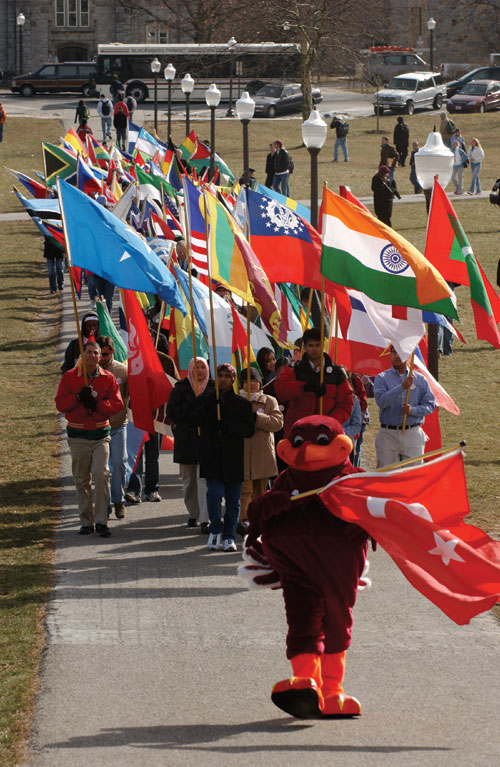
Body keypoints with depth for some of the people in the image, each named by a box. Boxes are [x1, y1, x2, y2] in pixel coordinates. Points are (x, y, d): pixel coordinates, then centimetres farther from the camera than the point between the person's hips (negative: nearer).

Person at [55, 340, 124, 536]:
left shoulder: (108, 378, 3)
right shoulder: (69, 377, 2)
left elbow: (117, 404, -2)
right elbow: (60, 404, -2)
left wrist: (96, 404, -16)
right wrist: (78, 397, -18)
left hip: (101, 434, -1)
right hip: (78, 436, 1)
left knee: (101, 475, -14)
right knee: (82, 480, 5)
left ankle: (101, 521, -9)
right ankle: (86, 522, 14)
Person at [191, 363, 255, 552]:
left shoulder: (242, 404, 5)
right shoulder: (206, 399, 10)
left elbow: (249, 429, -2)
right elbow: (194, 420, -2)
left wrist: (227, 425, -15)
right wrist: (210, 405, -12)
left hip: (234, 458, 0)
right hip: (212, 456, 0)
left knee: (233, 499, 4)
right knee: (214, 493, -14)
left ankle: (229, 536, 15)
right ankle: (215, 529, 7)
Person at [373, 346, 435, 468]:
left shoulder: (420, 379, 9)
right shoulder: (382, 378, 5)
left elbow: (430, 405, 6)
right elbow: (381, 401, -12)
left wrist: (412, 410, -13)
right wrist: (402, 387, -21)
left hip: (413, 434, 1)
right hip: (388, 434, -1)